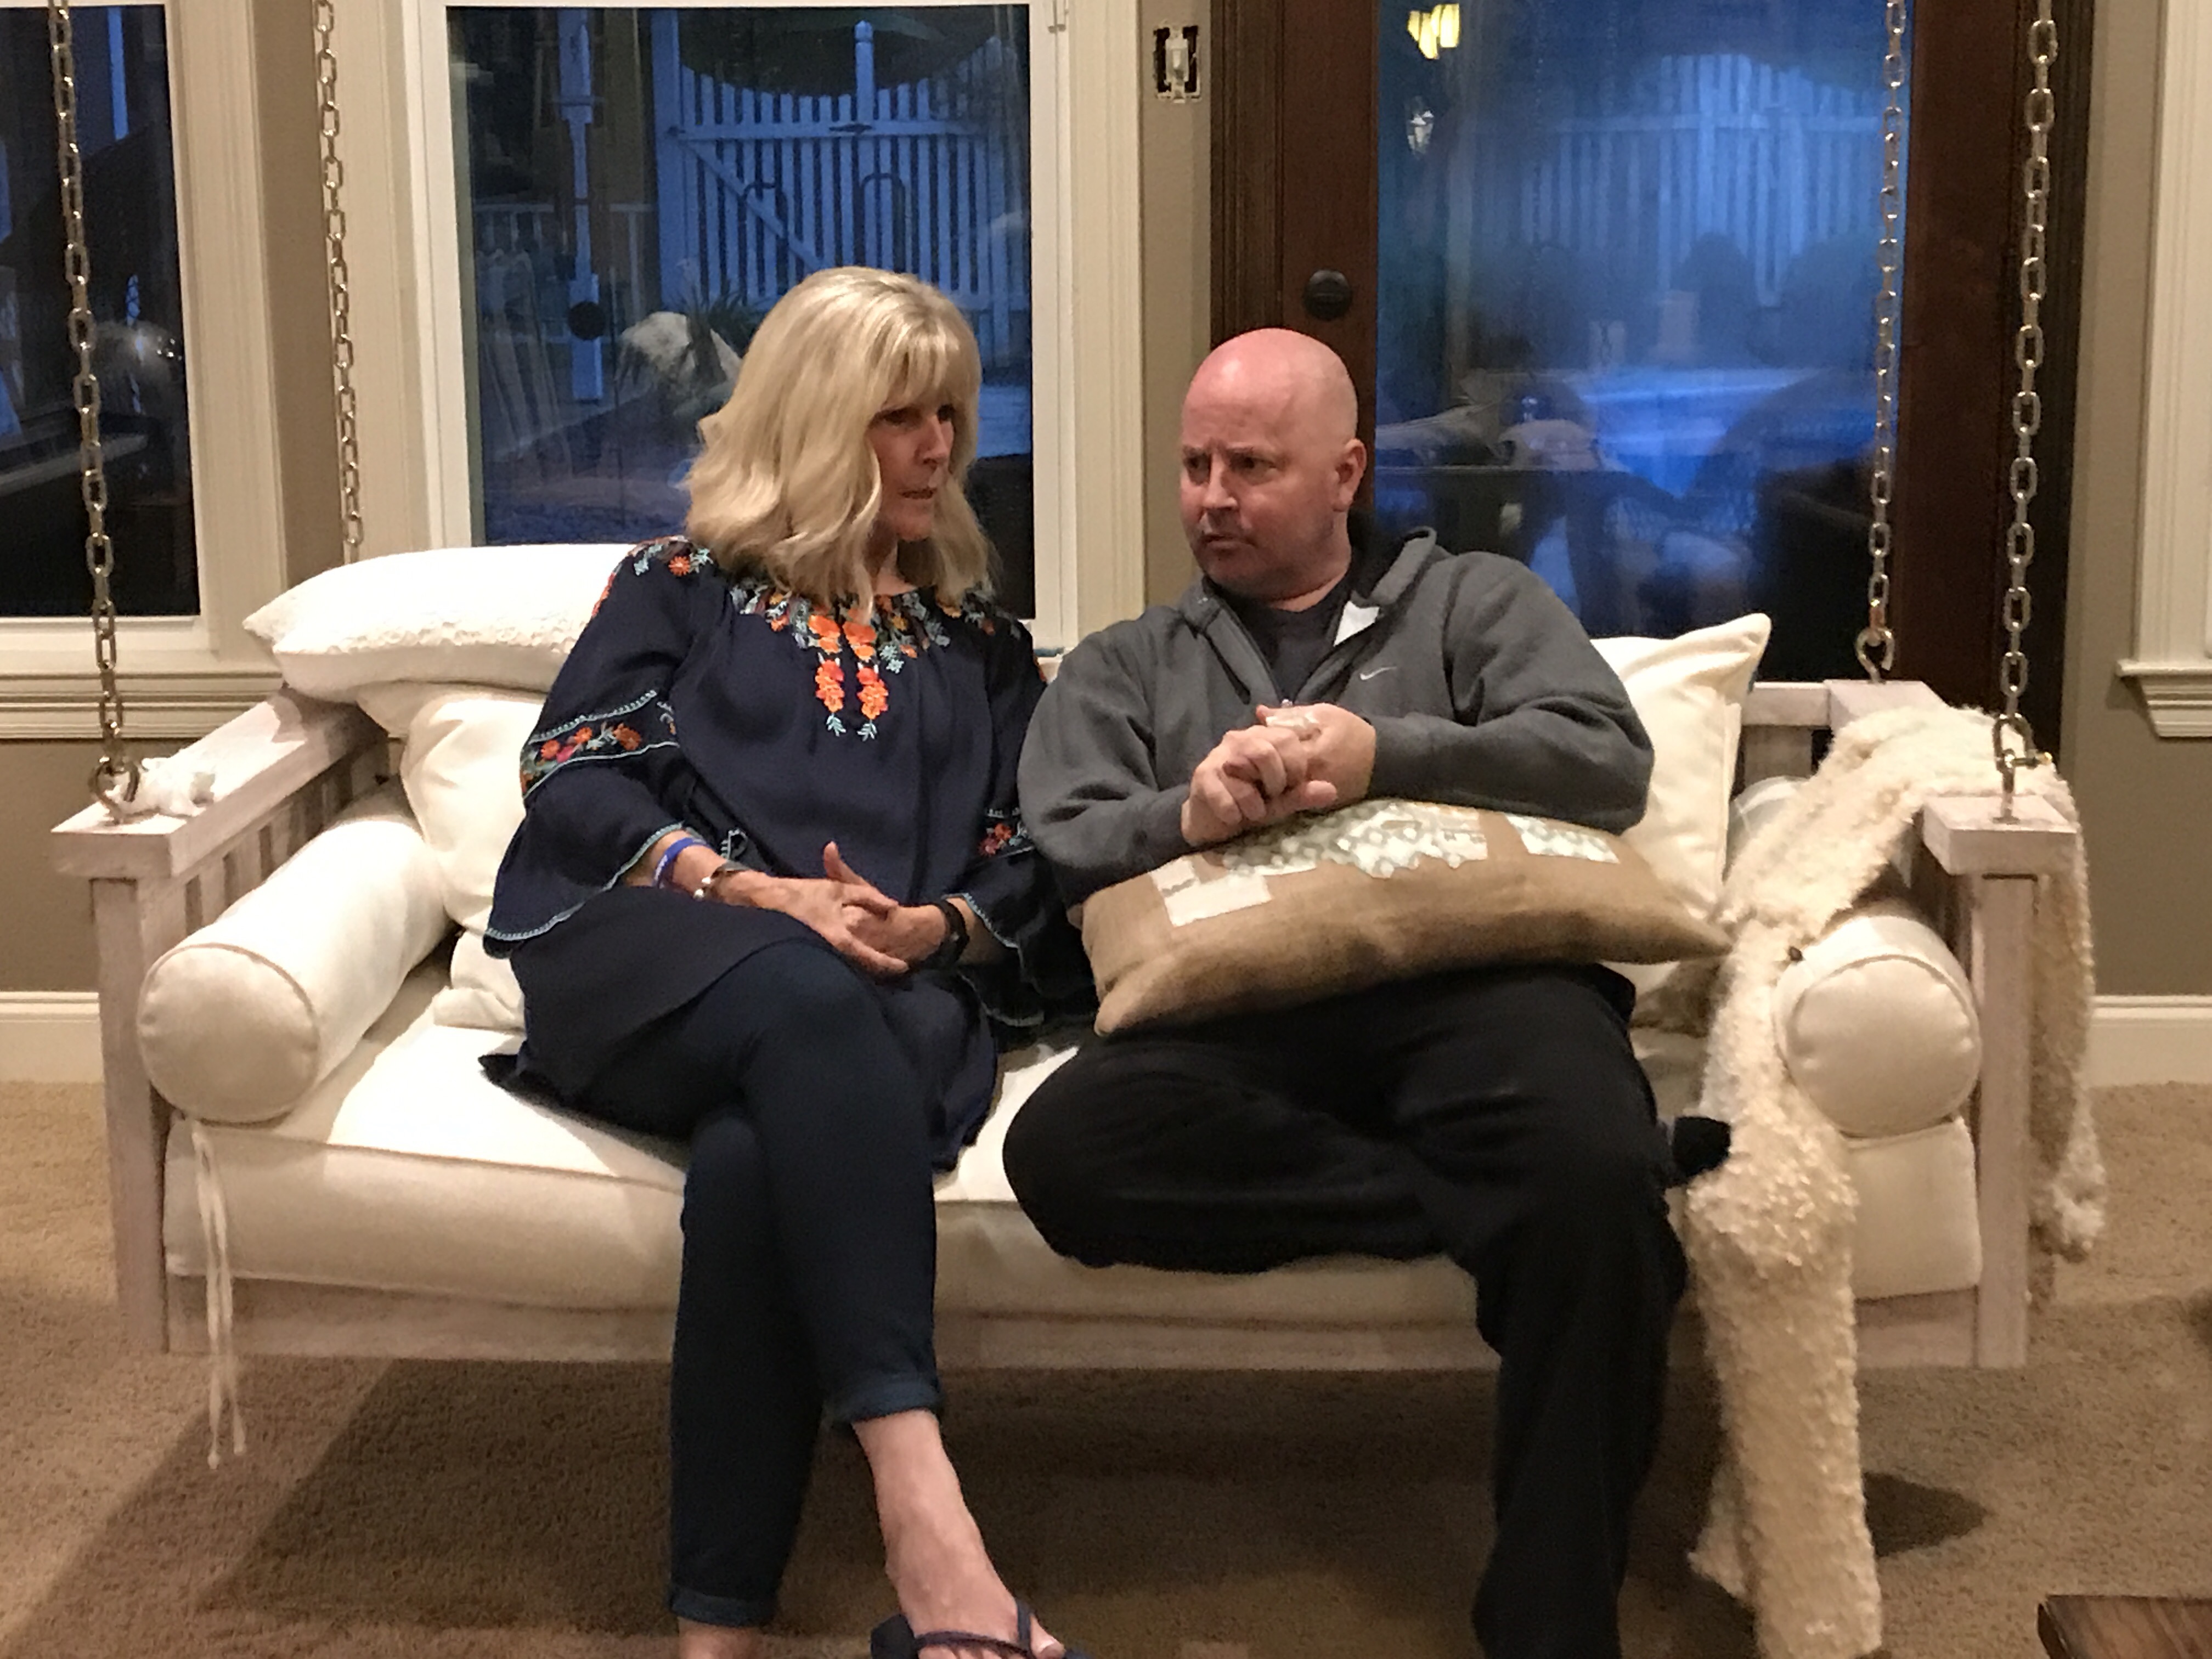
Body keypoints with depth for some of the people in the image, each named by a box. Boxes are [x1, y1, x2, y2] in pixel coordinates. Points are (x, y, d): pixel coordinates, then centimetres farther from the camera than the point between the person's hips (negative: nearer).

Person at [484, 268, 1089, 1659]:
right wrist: (749, 892, -9)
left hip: (894, 996, 2)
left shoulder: (982, 644, 28)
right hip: (649, 961, -1)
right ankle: (921, 1510, -54)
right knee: (805, 992, -40)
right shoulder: (683, 586, 21)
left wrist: (940, 927, -6)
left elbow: (1028, 858, 18)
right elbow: (573, 780, 7)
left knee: (758, 1153, -37)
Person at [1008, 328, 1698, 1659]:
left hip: (1473, 971, -1)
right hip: (1235, 1012, 2)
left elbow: (1611, 761, 6)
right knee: (1064, 1146, -32)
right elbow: (1058, 856, 13)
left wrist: (1386, 755, -8)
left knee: (1595, 1179, -35)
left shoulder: (1474, 602, 25)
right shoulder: (1123, 668, 30)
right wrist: (1189, 819, -10)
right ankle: (1491, 1205, -22)